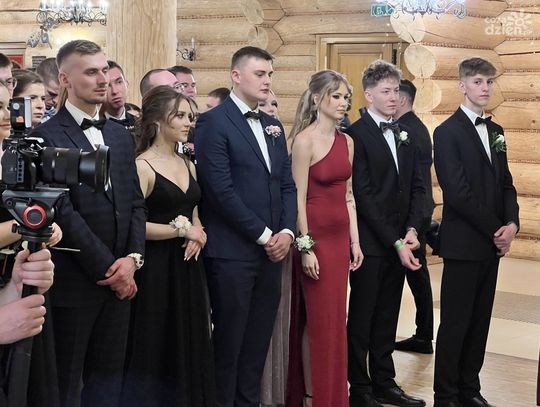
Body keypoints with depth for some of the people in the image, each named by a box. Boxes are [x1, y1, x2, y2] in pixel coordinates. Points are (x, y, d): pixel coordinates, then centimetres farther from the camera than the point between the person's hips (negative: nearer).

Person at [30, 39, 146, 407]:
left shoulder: (121, 136, 14)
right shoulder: (47, 137, -9)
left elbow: (136, 202, 11)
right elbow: (63, 212, -15)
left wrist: (133, 257, -5)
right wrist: (107, 269, -13)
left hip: (120, 279, 6)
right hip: (74, 282, -6)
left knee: (109, 375, 12)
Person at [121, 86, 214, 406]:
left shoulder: (188, 165, 12)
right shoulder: (142, 166, -11)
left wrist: (197, 235, 0)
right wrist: (182, 230, -12)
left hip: (188, 268, 7)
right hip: (156, 269, -7)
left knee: (189, 346, 11)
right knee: (156, 350, 1)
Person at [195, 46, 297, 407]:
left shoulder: (274, 126, 15)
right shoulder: (214, 122, -8)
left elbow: (287, 184, 14)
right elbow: (221, 190, -15)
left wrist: (286, 231, -2)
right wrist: (263, 234, -12)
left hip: (272, 250, 7)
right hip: (233, 251, -6)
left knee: (259, 339, 12)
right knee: (229, 339, 3)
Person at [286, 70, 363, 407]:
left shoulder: (347, 141, 10)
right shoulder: (305, 139, -12)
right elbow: (298, 199, -14)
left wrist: (355, 241, 10)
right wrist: (305, 248, -16)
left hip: (340, 236, 7)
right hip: (315, 235, -7)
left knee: (335, 319, 12)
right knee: (318, 321, 1)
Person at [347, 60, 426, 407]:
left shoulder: (405, 135, 12)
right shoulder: (356, 134, -11)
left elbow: (417, 186, 10)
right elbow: (364, 196, -16)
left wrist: (412, 229, -6)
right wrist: (395, 242, -16)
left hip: (399, 242, 7)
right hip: (370, 243, -6)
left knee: (387, 317, 15)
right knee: (362, 317, 5)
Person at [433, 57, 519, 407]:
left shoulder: (495, 131, 14)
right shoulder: (448, 132, -9)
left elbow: (505, 183, 13)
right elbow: (458, 193, -16)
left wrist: (512, 223, -4)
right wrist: (495, 230, -12)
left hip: (492, 242, 7)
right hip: (463, 243, -7)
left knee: (480, 321, 11)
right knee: (455, 323, -1)